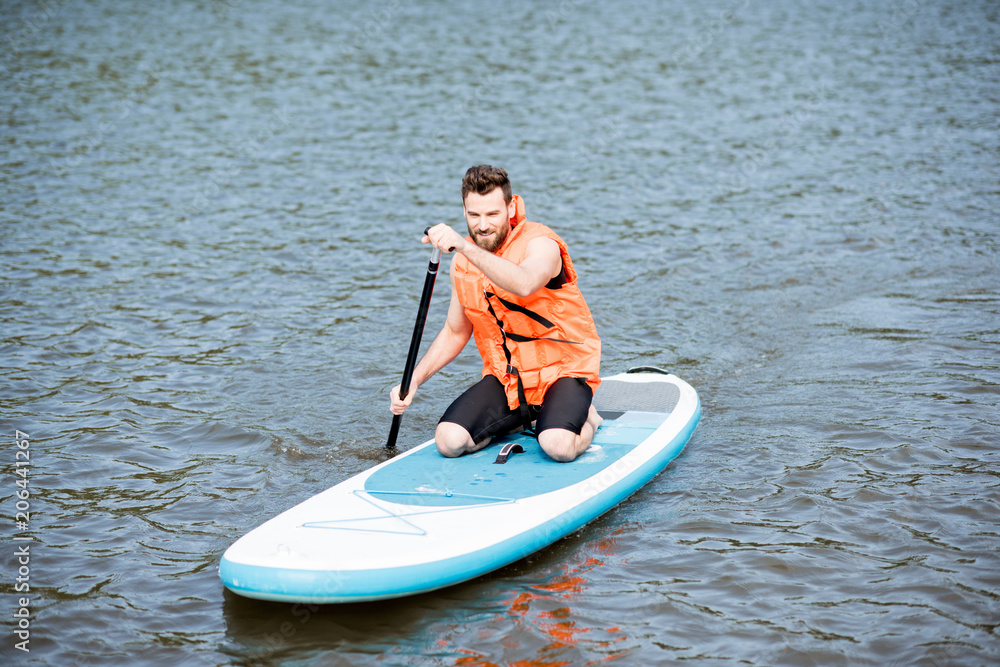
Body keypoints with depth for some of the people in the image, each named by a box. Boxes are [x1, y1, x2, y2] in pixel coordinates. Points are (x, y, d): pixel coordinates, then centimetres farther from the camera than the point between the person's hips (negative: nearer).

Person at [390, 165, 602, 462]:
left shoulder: (540, 243, -17)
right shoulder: (462, 261, 4)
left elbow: (525, 284, -43)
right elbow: (455, 333, 16)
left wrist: (464, 246, -51)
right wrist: (413, 381, 4)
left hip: (562, 370, -5)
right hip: (504, 378, 6)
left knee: (559, 446, -32)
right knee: (449, 441, -16)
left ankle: (585, 419, 6)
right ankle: (524, 418, 12)